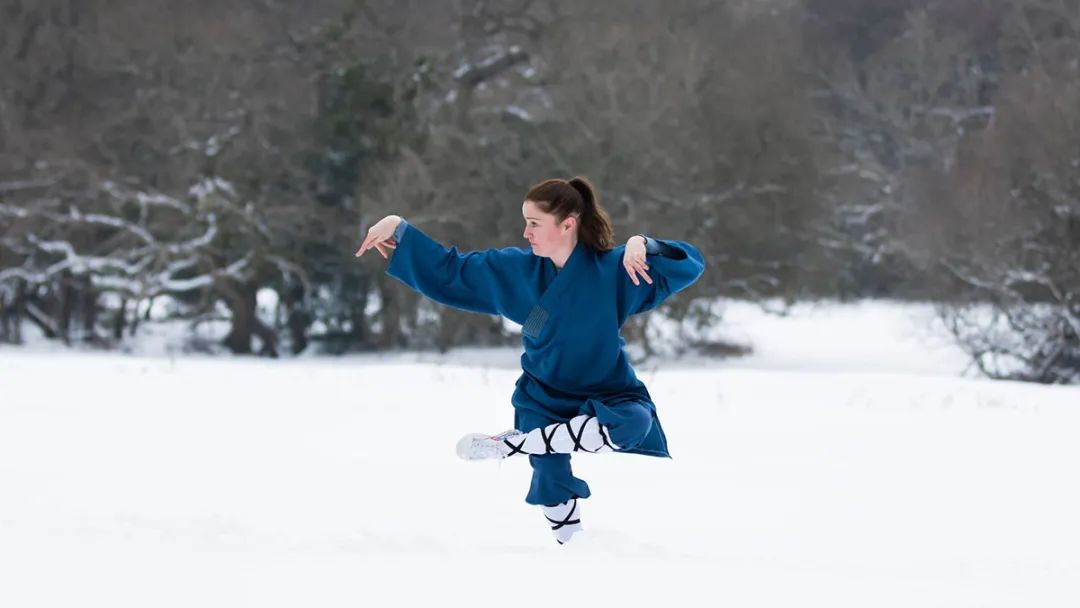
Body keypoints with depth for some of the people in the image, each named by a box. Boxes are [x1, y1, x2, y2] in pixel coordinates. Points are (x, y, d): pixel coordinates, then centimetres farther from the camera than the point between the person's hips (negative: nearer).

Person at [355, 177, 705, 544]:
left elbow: (689, 265, -18)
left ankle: (507, 445, -24)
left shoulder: (611, 268, -15)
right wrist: (398, 229, -8)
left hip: (607, 396, -2)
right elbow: (449, 273, 0)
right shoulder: (517, 270, -7)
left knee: (636, 421, -35)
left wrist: (641, 246, -36)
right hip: (545, 399, 2)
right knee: (555, 494, -8)